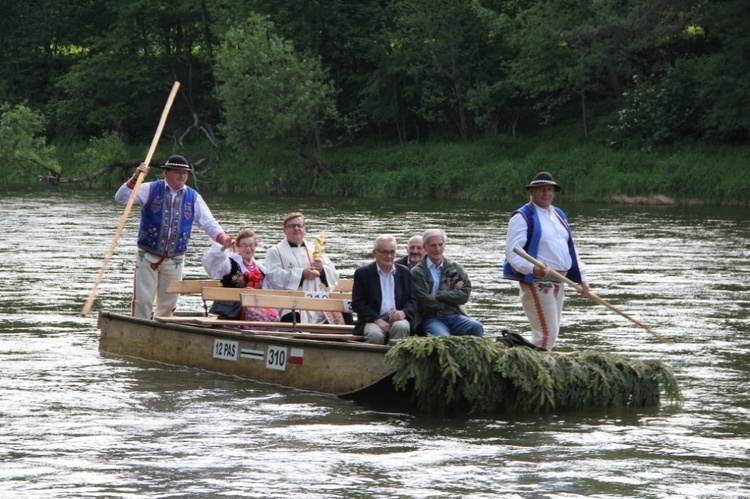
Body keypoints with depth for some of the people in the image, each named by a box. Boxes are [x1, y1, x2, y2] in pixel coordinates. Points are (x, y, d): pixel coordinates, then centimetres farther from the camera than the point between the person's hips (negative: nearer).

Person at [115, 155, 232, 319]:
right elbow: (121, 198, -9)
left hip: (174, 260, 3)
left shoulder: (193, 198, 6)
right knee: (142, 301, -6)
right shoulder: (150, 190, -1)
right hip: (148, 256, -3)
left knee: (168, 305, 8)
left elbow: (208, 223, 2)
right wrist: (135, 178, -24)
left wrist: (223, 239, -16)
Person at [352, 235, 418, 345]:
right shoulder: (362, 273, 7)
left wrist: (403, 312, -11)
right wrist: (377, 320, -14)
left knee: (401, 327, -34)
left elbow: (412, 301, 13)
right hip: (373, 320, -2)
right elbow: (358, 303, 1)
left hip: (397, 319, 2)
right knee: (375, 334, -35)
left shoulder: (404, 272, 15)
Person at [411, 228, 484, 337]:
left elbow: (464, 295, 3)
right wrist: (452, 294, 0)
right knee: (443, 337, -36)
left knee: (476, 327, -27)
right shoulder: (417, 273, 4)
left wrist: (437, 295, -7)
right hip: (431, 318, -4)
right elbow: (424, 303, -6)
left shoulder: (455, 268, 16)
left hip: (455, 316, 4)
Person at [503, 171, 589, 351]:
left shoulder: (559, 215, 19)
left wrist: (581, 277, 15)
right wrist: (533, 268, -32)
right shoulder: (522, 217, -7)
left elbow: (570, 248, 24)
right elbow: (512, 252, -17)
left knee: (551, 333, 11)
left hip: (558, 281, 9)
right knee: (546, 334, -15)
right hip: (537, 282, -9)